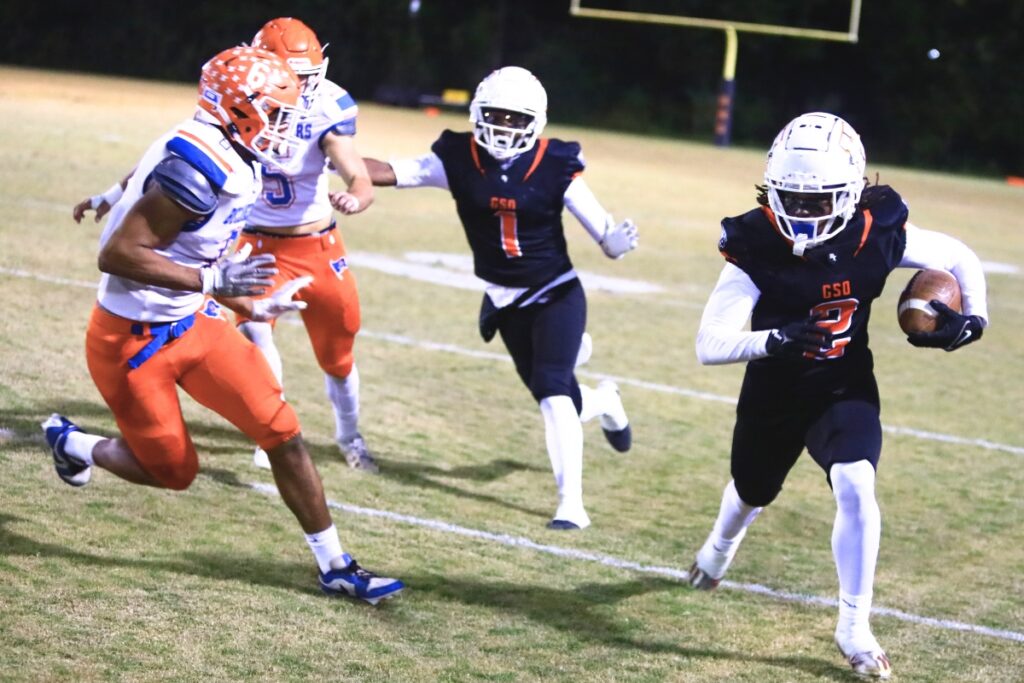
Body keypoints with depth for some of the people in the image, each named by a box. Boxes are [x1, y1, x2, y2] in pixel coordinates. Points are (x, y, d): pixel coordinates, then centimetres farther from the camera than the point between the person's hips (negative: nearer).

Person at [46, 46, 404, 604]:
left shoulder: (232, 162, 2)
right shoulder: (197, 167, -28)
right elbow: (117, 255, -28)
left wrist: (247, 304, 14)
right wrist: (214, 280, -29)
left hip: (192, 323, 8)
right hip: (134, 338, -8)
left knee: (283, 433, 1)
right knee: (172, 471, 7)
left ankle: (334, 567, 11)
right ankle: (73, 443, 35)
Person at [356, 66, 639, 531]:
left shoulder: (554, 167, -14)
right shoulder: (460, 161, -9)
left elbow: (602, 230, -13)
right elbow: (391, 173, -17)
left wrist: (618, 241, -36)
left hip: (557, 295, -3)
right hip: (507, 303, 3)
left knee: (553, 392, -18)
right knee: (558, 402, 11)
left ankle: (571, 503, -10)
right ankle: (603, 401, 49)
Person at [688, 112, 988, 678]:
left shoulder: (876, 236, -21)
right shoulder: (757, 249, -29)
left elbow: (960, 260, -3)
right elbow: (708, 345, -35)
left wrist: (972, 319, -21)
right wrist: (773, 341, -53)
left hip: (846, 389, 0)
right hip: (774, 393, 0)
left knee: (856, 488, -25)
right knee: (752, 493, 24)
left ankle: (854, 628, -8)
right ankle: (721, 545, 63)